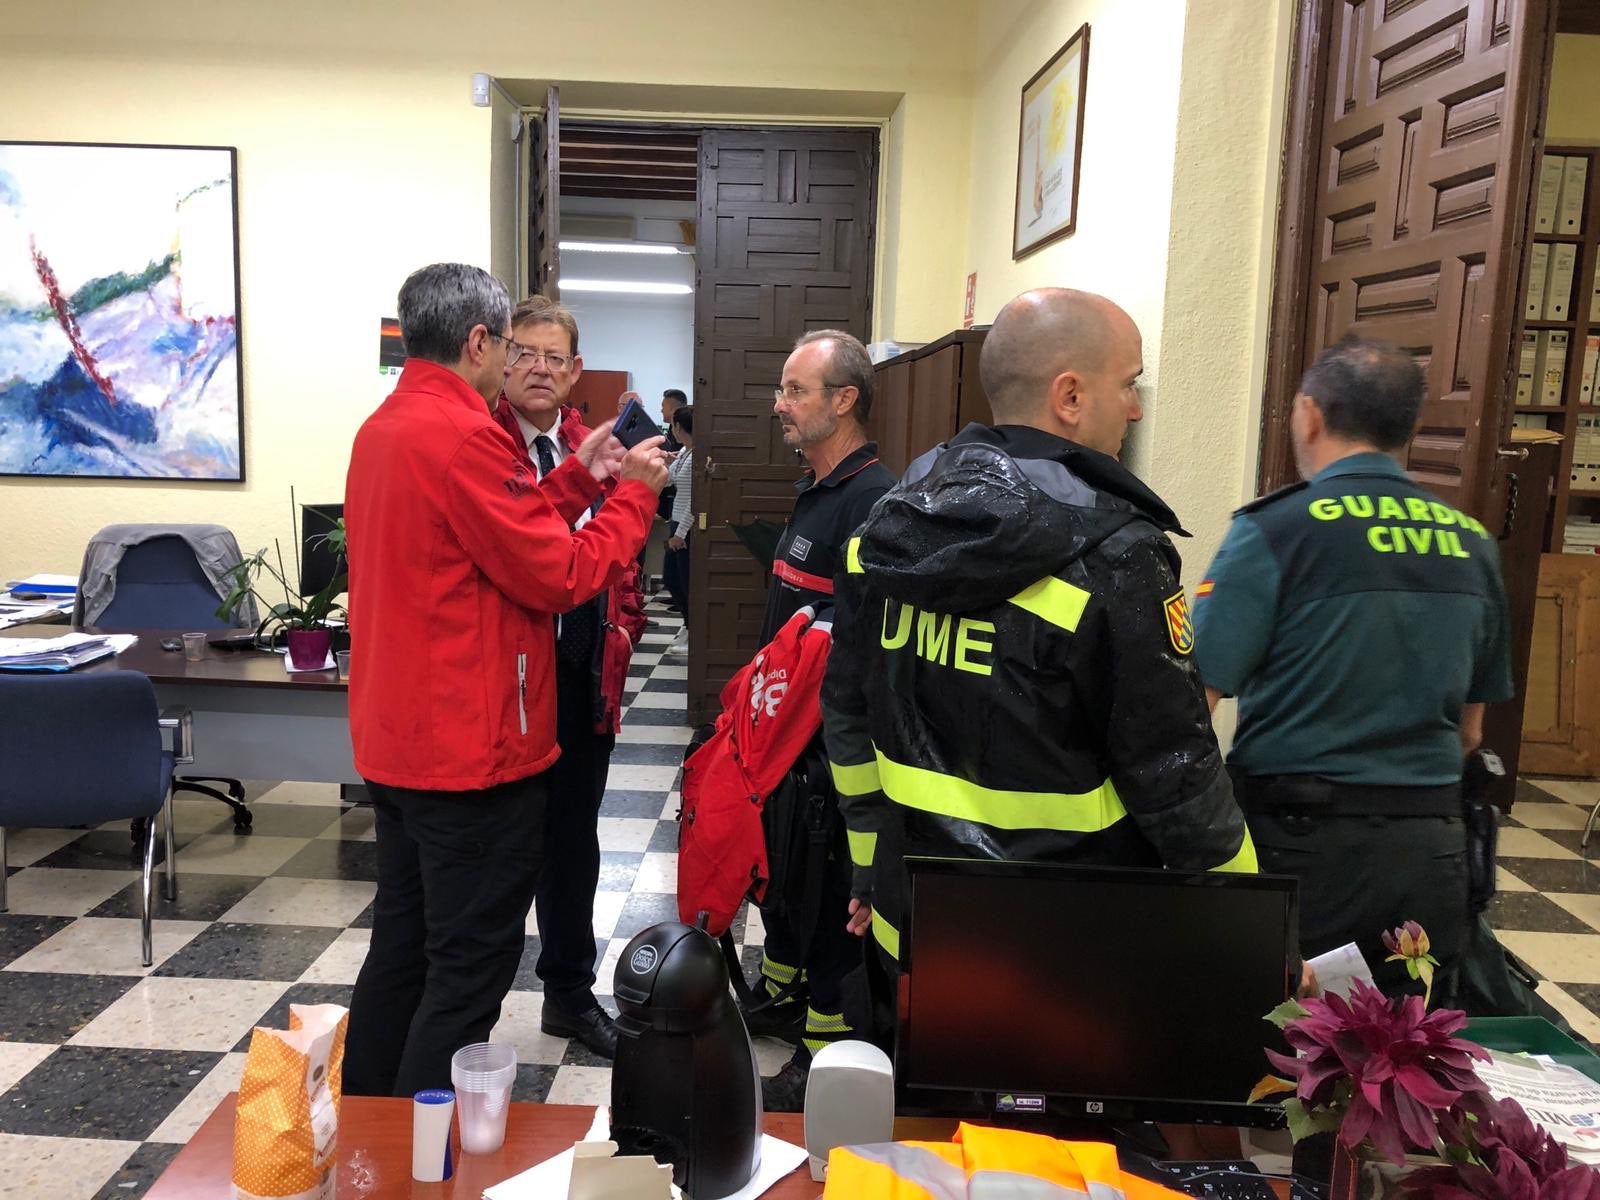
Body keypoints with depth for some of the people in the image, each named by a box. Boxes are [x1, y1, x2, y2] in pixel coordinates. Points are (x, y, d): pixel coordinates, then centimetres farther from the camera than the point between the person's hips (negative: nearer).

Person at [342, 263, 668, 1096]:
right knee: (468, 973, 3)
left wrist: (578, 479, 10)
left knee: (402, 948, 21)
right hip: (474, 748, -10)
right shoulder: (465, 437, -20)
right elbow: (562, 577, -18)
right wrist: (634, 495, -5)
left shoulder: (381, 428, 11)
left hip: (396, 739, 10)